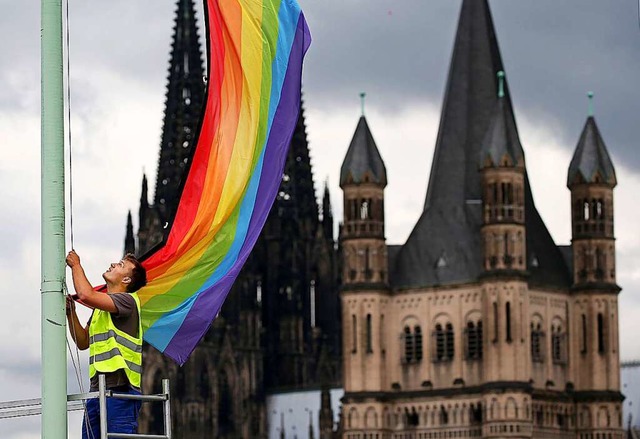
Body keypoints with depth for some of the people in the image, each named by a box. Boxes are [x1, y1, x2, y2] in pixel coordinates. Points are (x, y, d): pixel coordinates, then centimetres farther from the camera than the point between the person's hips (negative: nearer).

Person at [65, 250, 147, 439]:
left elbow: (86, 294, -17)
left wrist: (76, 265, -1)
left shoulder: (128, 300, -4)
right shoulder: (100, 307, 25)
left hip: (120, 389, -9)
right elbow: (83, 342, 25)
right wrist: (71, 313, 12)